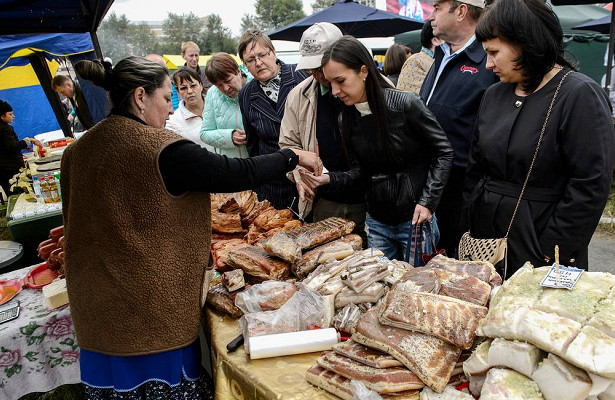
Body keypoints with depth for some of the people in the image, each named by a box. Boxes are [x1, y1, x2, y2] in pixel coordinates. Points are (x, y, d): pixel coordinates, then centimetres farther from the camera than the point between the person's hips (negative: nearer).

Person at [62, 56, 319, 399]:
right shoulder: (162, 149, -19)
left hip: (96, 308, 7)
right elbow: (238, 173, -16)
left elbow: (81, 222, 12)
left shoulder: (77, 151, 3)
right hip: (152, 312, -7)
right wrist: (293, 157, -2)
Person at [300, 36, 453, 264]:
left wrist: (427, 201, -14)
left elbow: (443, 151, -9)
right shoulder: (349, 117, 1)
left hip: (415, 219, -5)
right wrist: (329, 179, -9)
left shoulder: (405, 104, -16)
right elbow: (365, 172, 7)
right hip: (377, 222, 5)